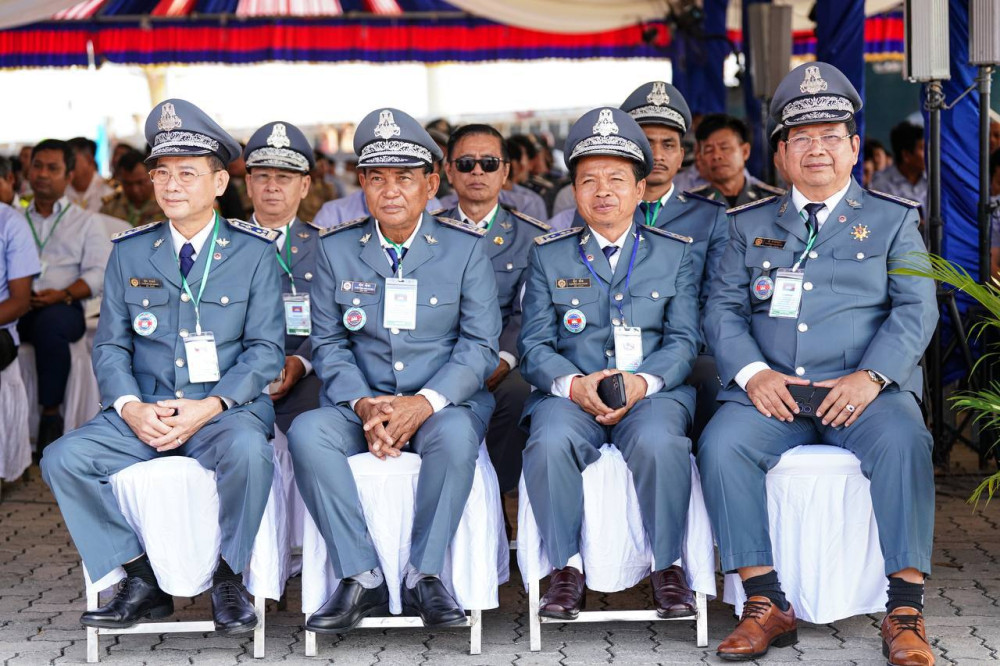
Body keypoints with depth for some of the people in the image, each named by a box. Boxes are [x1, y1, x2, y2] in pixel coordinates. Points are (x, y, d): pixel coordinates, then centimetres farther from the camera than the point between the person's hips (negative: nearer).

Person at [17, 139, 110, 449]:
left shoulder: (85, 222, 18)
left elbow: (98, 273, 4)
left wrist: (64, 294, -14)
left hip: (62, 307, -2)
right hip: (15, 306, 2)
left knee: (50, 322, -39)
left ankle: (51, 413, -29)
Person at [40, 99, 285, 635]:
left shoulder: (253, 252, 3)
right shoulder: (129, 254, 11)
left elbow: (265, 349, -2)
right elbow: (110, 345, 9)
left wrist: (210, 406, -17)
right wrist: (130, 407, -11)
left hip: (227, 408, -3)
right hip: (142, 413, 3)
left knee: (247, 449, -36)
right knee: (63, 459, -20)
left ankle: (228, 577, -13)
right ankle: (142, 579, -9)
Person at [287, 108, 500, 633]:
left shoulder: (465, 247, 0)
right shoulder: (335, 249, 5)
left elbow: (480, 346, -3)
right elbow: (328, 344, 6)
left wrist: (425, 403, -19)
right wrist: (363, 404, -14)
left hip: (445, 401, -2)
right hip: (363, 403, 2)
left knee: (455, 434, -36)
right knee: (307, 433, -28)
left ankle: (423, 576, -22)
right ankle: (361, 577, -20)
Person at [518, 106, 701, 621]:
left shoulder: (675, 253, 13)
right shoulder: (548, 255, 13)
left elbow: (683, 340, 4)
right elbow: (534, 345, 6)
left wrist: (642, 381, -16)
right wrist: (575, 385, -15)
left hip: (652, 391, -1)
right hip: (570, 393, 1)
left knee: (659, 441, -34)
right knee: (550, 442, -32)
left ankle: (667, 565, -15)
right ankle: (567, 567, -14)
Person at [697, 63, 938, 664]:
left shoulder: (893, 220, 15)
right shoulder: (749, 225, 20)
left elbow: (916, 309, 3)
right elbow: (723, 309, 10)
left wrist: (870, 376, -15)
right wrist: (753, 373, -11)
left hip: (864, 390, -2)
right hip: (771, 390, 2)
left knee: (903, 442, -34)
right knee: (721, 445, -28)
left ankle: (906, 612, -27)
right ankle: (767, 606, -20)